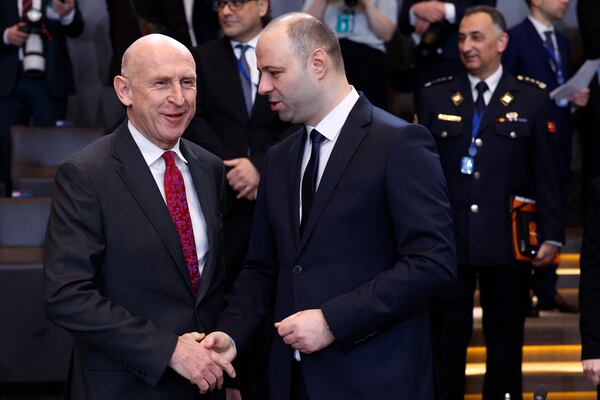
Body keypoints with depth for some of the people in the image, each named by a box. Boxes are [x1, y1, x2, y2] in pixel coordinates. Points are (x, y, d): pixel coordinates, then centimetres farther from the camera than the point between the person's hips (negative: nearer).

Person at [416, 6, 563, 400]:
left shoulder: (532, 98, 2)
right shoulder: (435, 96, 5)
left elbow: (546, 172, 1)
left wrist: (551, 234, -4)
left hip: (507, 242, -1)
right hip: (446, 239, 1)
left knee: (506, 341, 10)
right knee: (446, 339, 6)